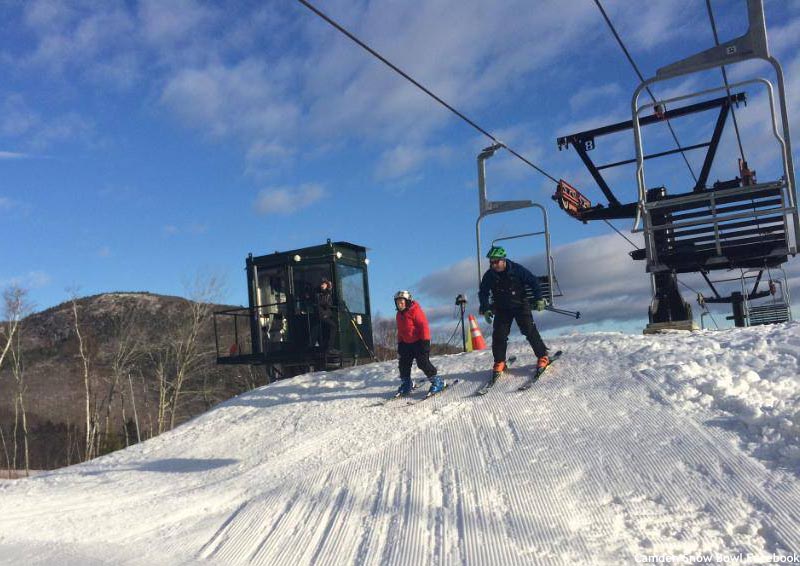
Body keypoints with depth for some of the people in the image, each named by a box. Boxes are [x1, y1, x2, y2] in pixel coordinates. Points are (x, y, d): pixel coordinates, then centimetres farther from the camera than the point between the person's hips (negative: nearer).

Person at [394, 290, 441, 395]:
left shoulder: (415, 311, -14)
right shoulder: (399, 315, 10)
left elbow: (424, 326, -17)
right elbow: (400, 331, 20)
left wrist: (425, 341, -19)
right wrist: (400, 344, 17)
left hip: (419, 342, -8)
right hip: (406, 343, 8)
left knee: (423, 363, -12)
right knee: (403, 363, 7)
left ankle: (437, 382, -2)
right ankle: (406, 384, 24)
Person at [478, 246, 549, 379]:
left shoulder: (517, 269, -15)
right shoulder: (489, 275, -9)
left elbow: (533, 281, -6)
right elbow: (483, 293, 2)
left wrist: (539, 299, -11)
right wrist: (485, 309, -9)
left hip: (521, 305, -2)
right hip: (502, 309, 2)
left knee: (529, 331, -10)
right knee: (499, 335, -5)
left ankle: (543, 357, 4)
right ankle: (499, 363, 9)